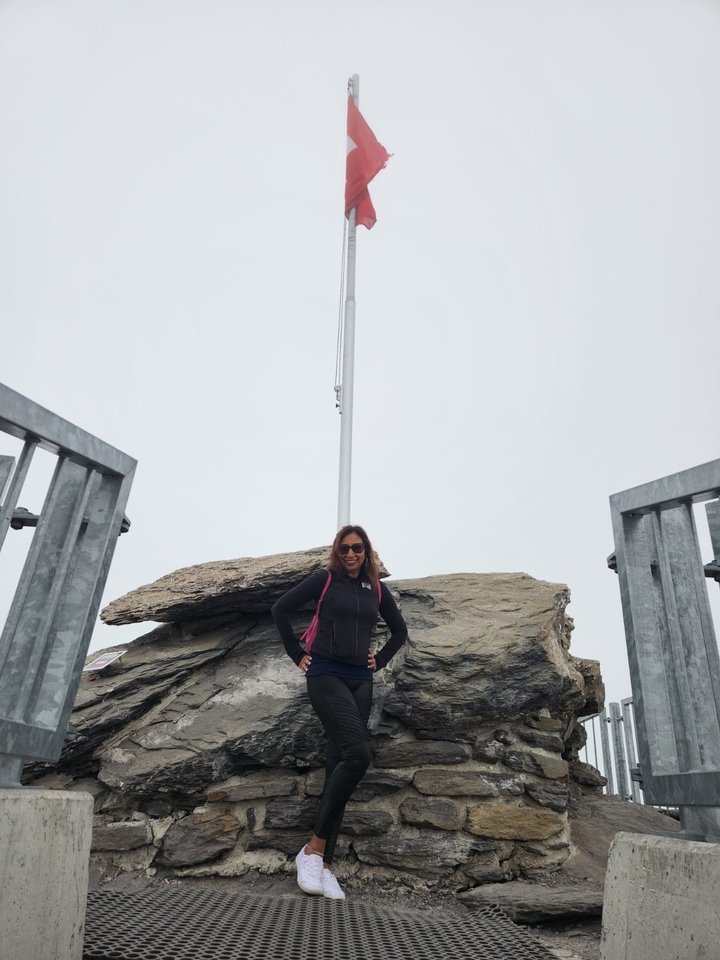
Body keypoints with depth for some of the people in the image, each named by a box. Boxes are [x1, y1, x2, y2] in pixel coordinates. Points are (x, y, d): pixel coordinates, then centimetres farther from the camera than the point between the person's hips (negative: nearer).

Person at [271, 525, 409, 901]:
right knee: (358, 754, -22)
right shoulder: (324, 579, 0)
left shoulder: (376, 589, 11)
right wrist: (298, 654, 0)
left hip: (360, 681, 5)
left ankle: (323, 863, 9)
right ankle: (313, 849, -9)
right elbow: (281, 609, 1)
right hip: (326, 675, -4)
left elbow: (399, 630, 24)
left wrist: (380, 660, 13)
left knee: (338, 766, 3)